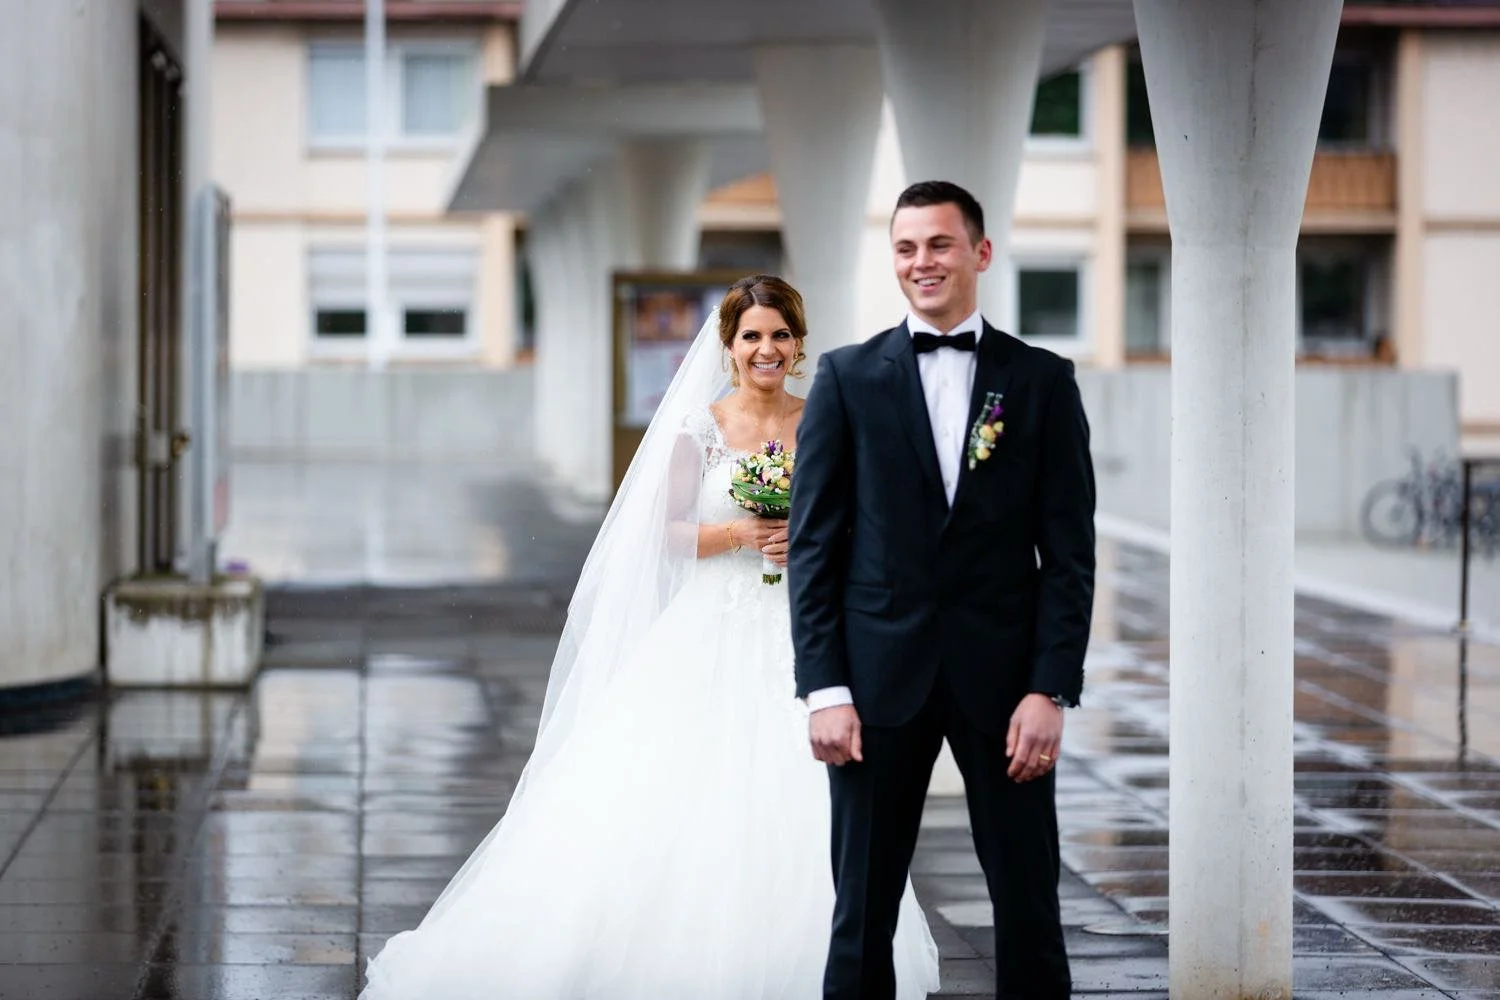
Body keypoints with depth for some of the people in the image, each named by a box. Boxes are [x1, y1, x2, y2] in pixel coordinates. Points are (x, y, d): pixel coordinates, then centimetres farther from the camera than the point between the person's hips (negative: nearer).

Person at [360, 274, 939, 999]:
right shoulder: (699, 429, 1)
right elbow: (670, 534, 4)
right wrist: (742, 534, -11)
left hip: (800, 637, 1)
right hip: (713, 634, -1)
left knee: (797, 813, -6)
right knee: (680, 799, -8)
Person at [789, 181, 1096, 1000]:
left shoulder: (1043, 380, 5)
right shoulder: (847, 377, 4)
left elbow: (1069, 551, 2)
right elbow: (813, 544, 2)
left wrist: (1050, 690, -7)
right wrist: (824, 688, -6)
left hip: (1002, 676, 0)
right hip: (880, 676, 0)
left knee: (1029, 906, 2)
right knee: (863, 912, 5)